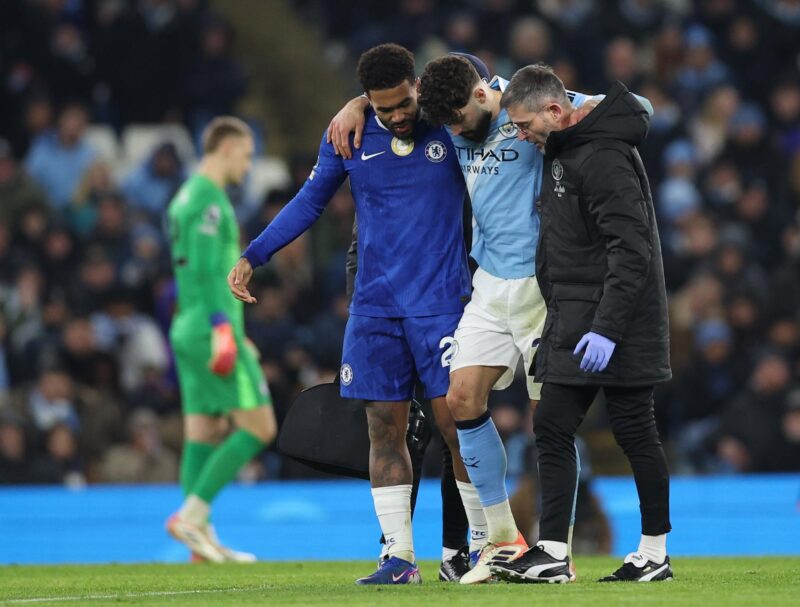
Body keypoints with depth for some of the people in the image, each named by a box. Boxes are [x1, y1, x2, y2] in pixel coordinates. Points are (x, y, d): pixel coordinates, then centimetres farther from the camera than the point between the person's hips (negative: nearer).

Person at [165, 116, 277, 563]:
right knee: (259, 428, -7)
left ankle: (203, 539, 3)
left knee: (205, 433, 6)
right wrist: (222, 328, -24)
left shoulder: (187, 198, 21)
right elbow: (206, 268, -20)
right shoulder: (208, 199, -10)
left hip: (190, 332, 10)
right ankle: (191, 515, -12)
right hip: (212, 329, -10)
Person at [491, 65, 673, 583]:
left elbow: (631, 249, -23)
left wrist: (607, 328, -27)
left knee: (634, 433, -5)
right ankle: (552, 554, 7)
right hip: (573, 322, 10)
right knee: (552, 427, 6)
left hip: (615, 319, -10)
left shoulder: (603, 157, -17)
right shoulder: (564, 152, 14)